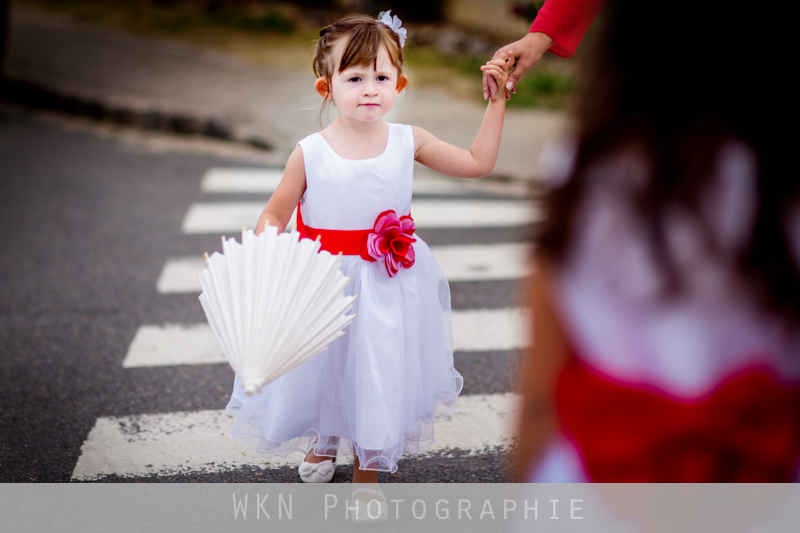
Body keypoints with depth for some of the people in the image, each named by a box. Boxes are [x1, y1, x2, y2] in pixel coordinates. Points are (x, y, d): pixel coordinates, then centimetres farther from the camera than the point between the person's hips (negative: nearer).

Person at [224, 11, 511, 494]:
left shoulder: (408, 141, -6)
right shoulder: (310, 153, -11)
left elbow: (478, 163, 2)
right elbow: (276, 213, -1)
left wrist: (497, 100, -3)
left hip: (389, 287, 1)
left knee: (380, 373, 9)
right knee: (321, 368, 17)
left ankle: (367, 471, 33)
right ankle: (324, 441, 51)